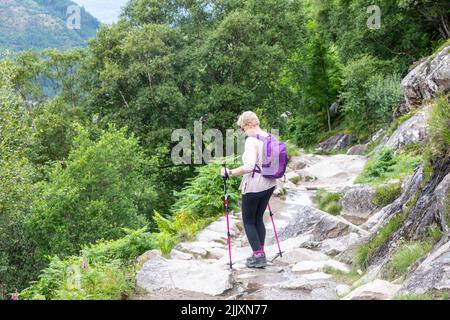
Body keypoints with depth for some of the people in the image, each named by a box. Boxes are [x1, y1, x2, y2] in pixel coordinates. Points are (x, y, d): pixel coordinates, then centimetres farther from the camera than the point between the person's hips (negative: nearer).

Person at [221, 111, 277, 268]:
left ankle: (258, 256, 4)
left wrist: (229, 173, -21)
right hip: (269, 184, 8)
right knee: (259, 219, 18)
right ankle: (260, 254, 21)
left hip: (254, 186, -8)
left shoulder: (251, 140, -19)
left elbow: (249, 166, -28)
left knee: (248, 221, 6)